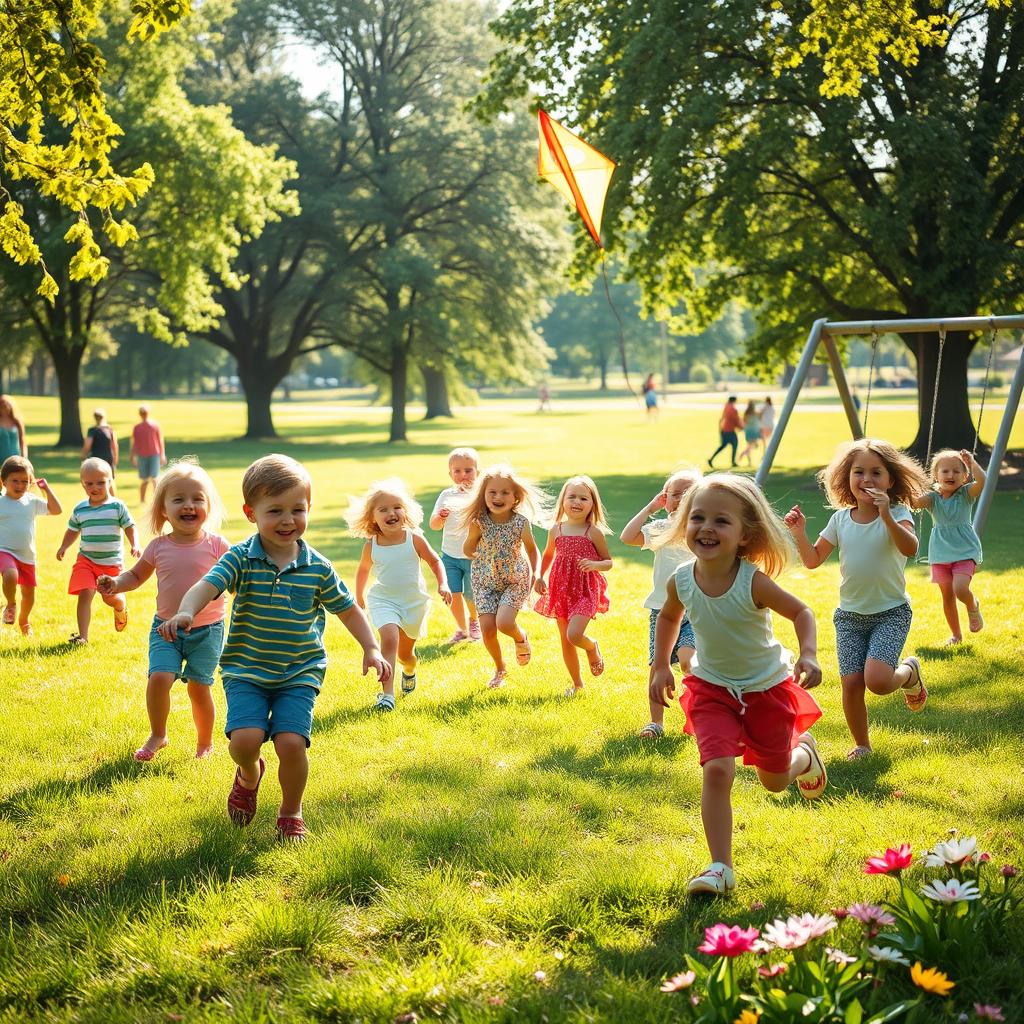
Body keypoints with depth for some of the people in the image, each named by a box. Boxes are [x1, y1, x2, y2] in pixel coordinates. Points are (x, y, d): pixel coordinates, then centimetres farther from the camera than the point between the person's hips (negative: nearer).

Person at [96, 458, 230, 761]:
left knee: (199, 687, 1)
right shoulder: (158, 547, -2)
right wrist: (115, 584, -6)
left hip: (207, 630, -1)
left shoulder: (216, 546, -8)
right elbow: (136, 575, 13)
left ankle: (205, 742, 24)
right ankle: (157, 736, 7)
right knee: (159, 677, -15)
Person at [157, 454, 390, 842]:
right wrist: (185, 612, -46)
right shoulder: (240, 559, -9)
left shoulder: (318, 568, -3)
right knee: (245, 739, -18)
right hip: (245, 670, -1)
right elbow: (206, 586, -25)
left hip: (300, 673, 1)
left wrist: (371, 650, 3)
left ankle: (291, 814, 14)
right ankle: (249, 776, 22)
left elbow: (348, 608, 11)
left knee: (291, 742, -15)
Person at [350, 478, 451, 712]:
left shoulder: (414, 539, -9)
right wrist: (359, 598, 21)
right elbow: (363, 570, 12)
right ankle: (387, 693, -30)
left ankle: (410, 672, 53)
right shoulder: (371, 546, -6)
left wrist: (443, 585, -11)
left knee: (405, 652, 15)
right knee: (389, 638, -28)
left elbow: (435, 561, 3)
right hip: (383, 599, -1)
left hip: (414, 600, 1)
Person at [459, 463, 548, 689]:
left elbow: (532, 550, 3)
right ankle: (500, 668, 21)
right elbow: (468, 550, -3)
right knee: (487, 629, -6)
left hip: (515, 580, -1)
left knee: (504, 623, -21)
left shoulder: (521, 522, -14)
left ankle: (521, 638, 17)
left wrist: (535, 574, -8)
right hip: (485, 582, 2)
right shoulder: (478, 522, -14)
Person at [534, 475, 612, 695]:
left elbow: (608, 562, 0)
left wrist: (595, 565, -21)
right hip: (561, 590, 4)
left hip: (586, 591, -4)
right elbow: (548, 554, 21)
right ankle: (576, 683, 25)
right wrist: (540, 577, 10)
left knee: (574, 635, -22)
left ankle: (592, 648, 13)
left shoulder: (593, 532, -7)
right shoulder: (556, 530, 3)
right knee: (565, 641, 8)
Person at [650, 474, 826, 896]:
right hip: (711, 688, 2)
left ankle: (804, 753, 52)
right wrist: (661, 666, 4)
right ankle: (720, 868, -11)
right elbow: (669, 616, 8)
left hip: (767, 687, -1)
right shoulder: (681, 581, -16)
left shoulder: (754, 582, -28)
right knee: (717, 770, -19)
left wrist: (808, 655, -29)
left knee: (774, 781, 15)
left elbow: (801, 612, -13)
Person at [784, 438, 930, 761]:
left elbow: (910, 548, -30)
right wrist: (799, 533, -9)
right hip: (850, 614, 4)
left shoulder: (897, 513, -10)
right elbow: (813, 560, 7)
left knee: (877, 680, -20)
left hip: (891, 613, -4)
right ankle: (861, 745, 19)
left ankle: (909, 672, 15)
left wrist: (886, 516, -41)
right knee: (851, 683, -4)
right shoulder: (841, 518, 3)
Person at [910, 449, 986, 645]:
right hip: (940, 554, 3)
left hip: (965, 551, -3)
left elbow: (982, 481, -25)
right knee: (947, 595, 10)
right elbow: (914, 502, -20)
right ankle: (956, 635, 28)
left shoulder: (966, 494, -4)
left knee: (960, 589, -23)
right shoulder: (932, 498, 0)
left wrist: (972, 462, -28)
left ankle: (973, 606, 13)